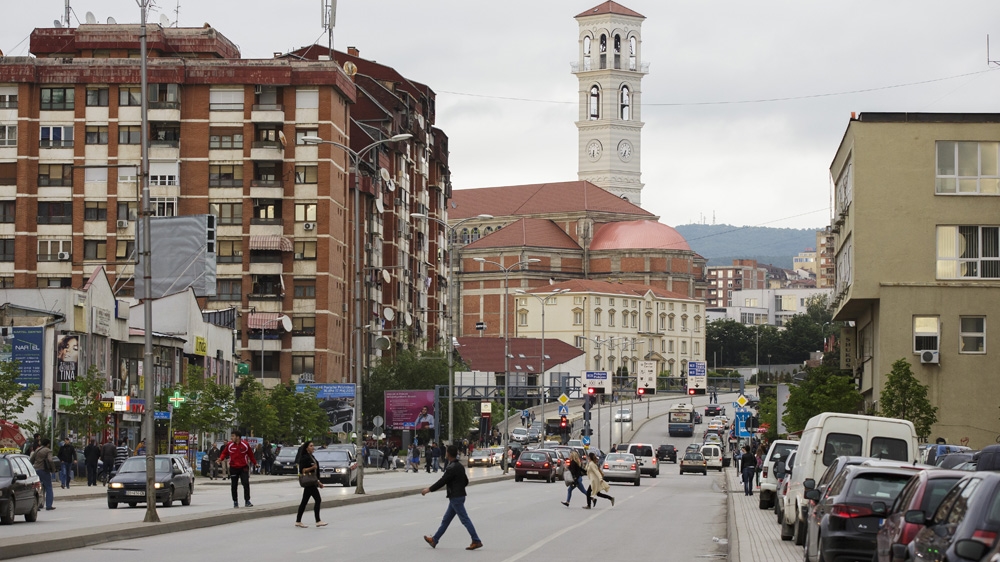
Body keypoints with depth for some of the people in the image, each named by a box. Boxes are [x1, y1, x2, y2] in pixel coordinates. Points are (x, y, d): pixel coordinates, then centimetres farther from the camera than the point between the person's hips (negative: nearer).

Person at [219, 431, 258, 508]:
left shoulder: (245, 445, -4)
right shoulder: (229, 445, -2)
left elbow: (250, 454, 6)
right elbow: (224, 453, 6)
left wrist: (255, 463, 15)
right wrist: (221, 458, -14)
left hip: (243, 467, -1)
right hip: (233, 468, 1)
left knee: (246, 484, -8)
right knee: (234, 485, 5)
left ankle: (247, 501, -2)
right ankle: (235, 502, 15)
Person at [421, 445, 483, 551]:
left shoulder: (452, 468, -19)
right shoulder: (459, 466, 11)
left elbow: (442, 481, -20)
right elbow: (466, 481, 18)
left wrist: (429, 490, -12)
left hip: (456, 497, -10)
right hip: (458, 496, 10)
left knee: (465, 519, -6)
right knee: (446, 520, 15)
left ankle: (476, 541, -5)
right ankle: (434, 540, 23)